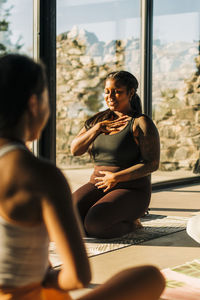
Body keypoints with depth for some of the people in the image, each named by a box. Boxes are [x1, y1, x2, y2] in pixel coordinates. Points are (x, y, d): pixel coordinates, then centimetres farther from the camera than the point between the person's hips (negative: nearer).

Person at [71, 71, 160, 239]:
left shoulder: (141, 123, -6)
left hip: (131, 191, -5)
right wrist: (98, 128, -11)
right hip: (98, 186, 5)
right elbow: (75, 149, 3)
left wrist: (117, 177, -18)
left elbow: (152, 164, -12)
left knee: (94, 226, -30)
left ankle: (130, 222, -1)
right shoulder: (98, 119, 12)